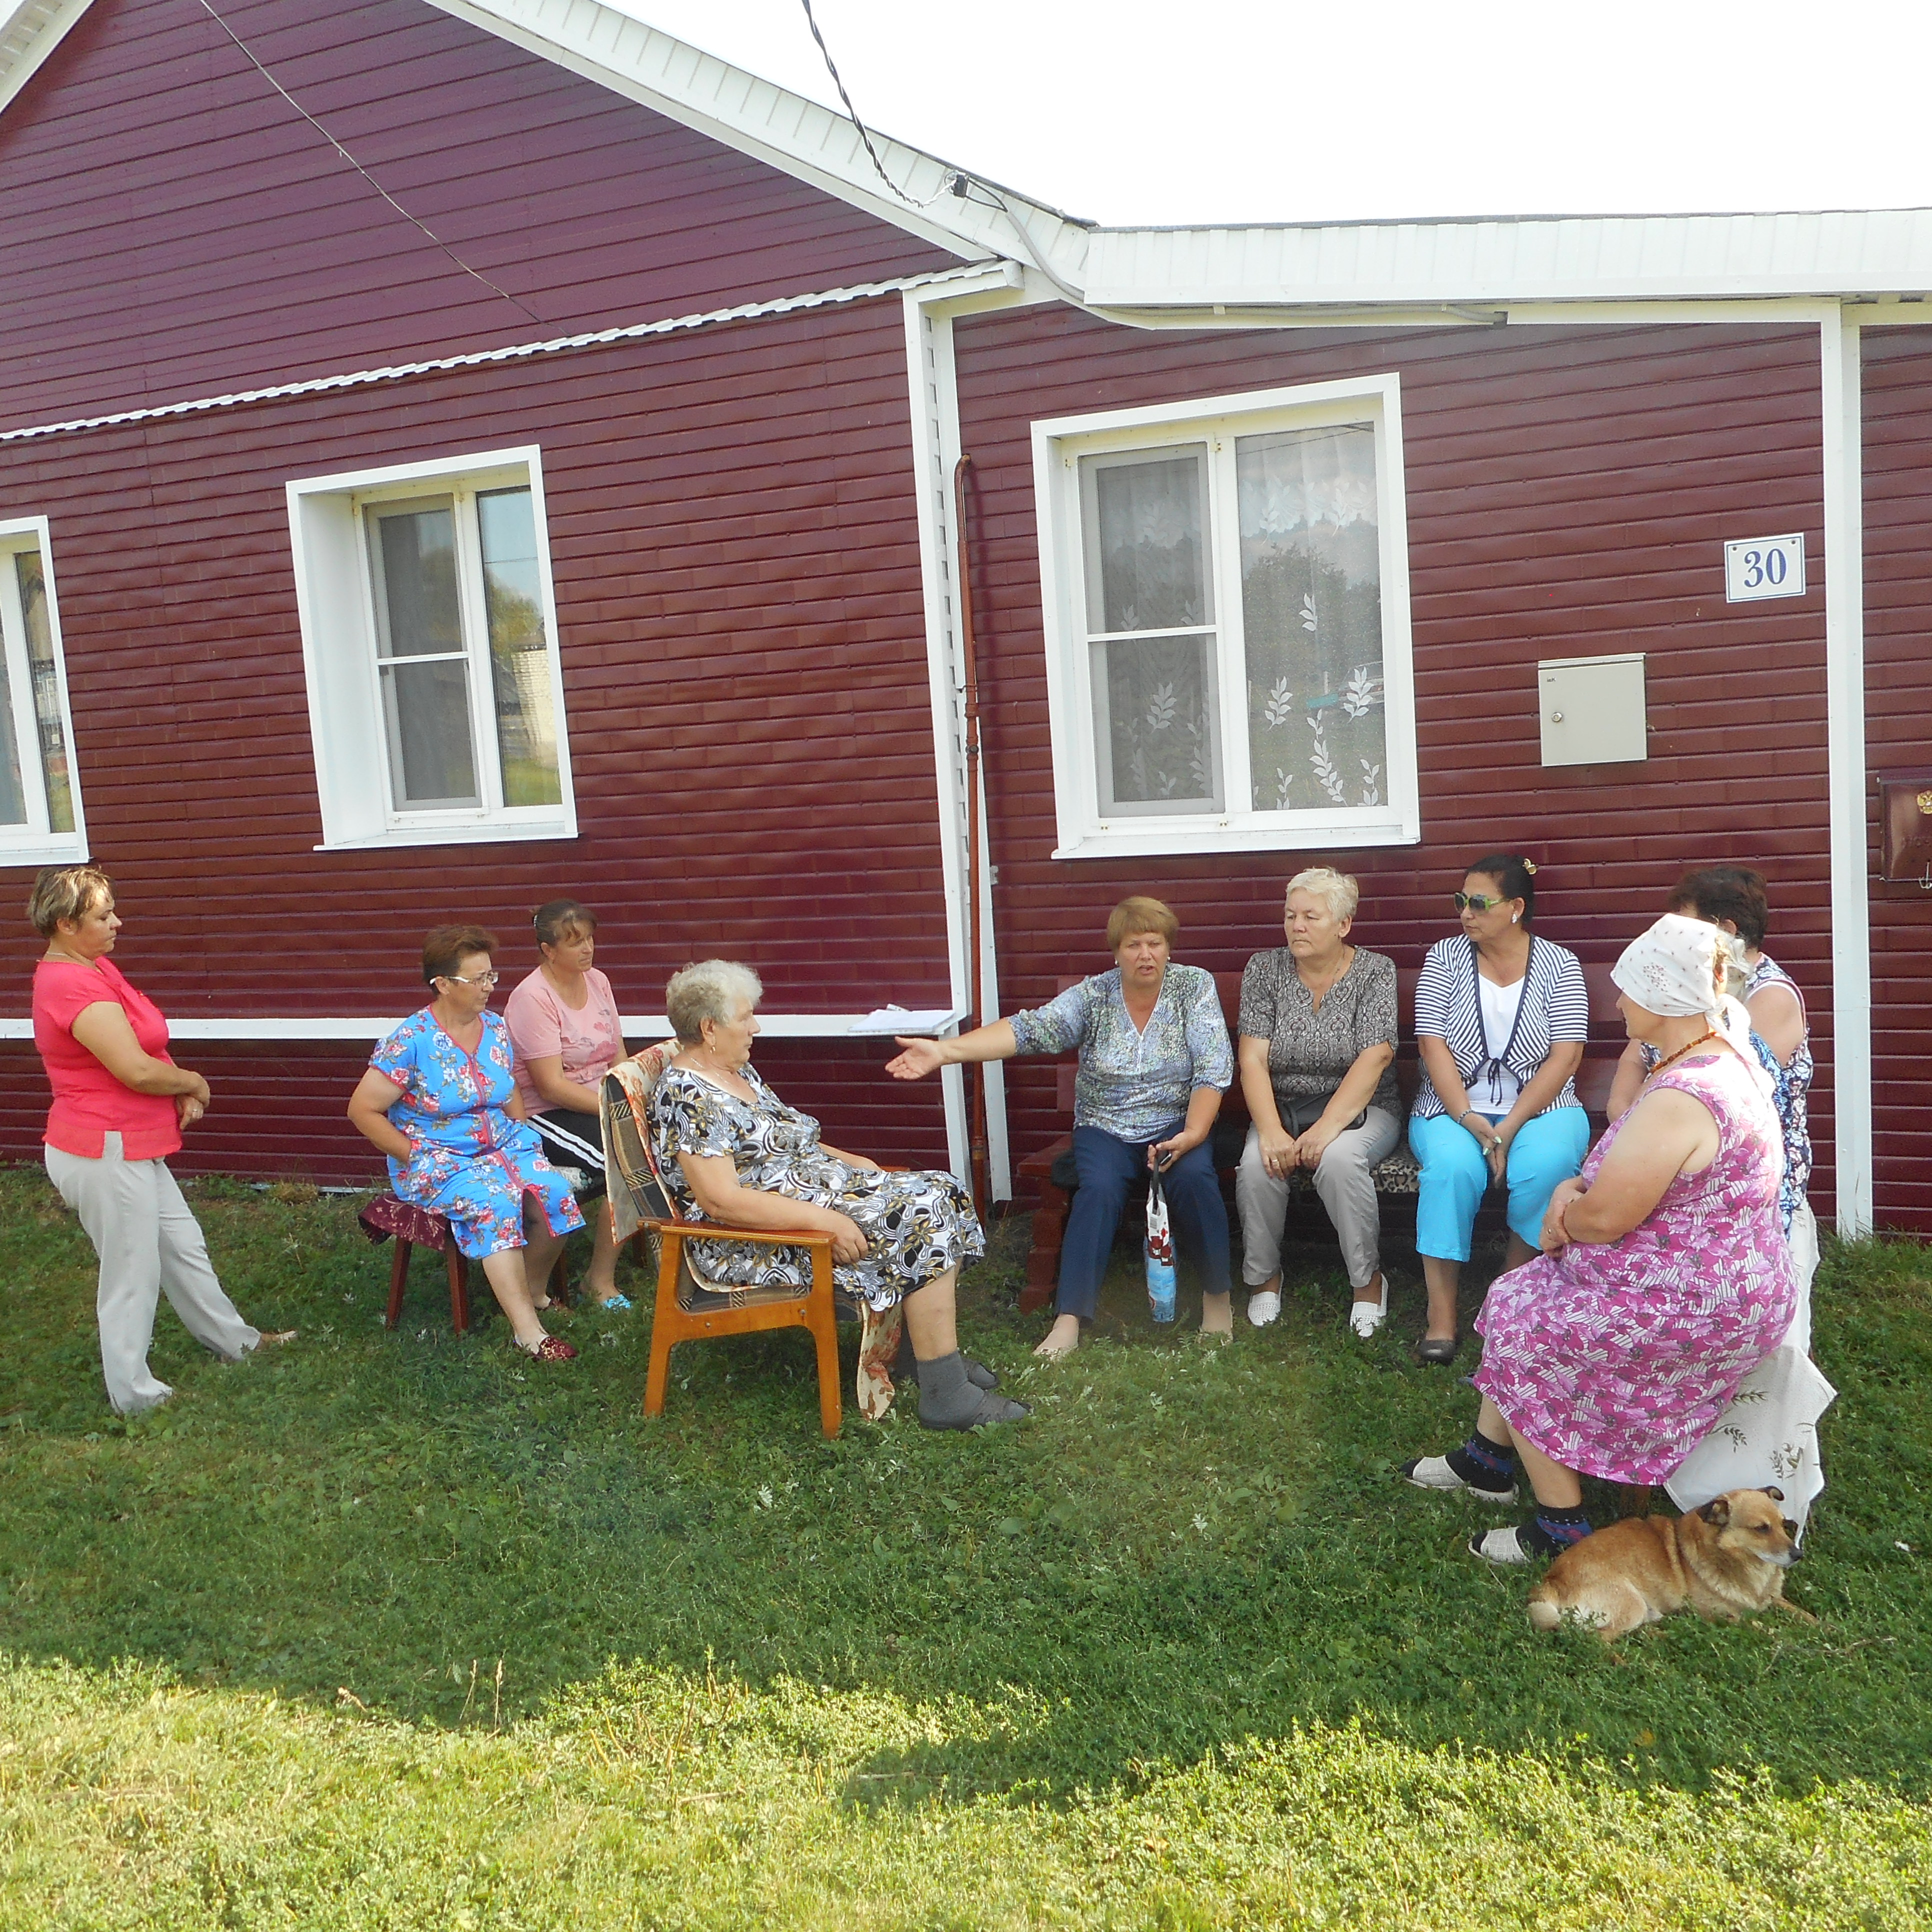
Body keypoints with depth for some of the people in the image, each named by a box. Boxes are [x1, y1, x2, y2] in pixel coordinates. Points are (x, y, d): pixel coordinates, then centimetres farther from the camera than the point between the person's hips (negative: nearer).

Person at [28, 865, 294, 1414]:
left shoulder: (94, 968, 8)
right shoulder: (76, 987, -25)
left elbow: (140, 1047, 13)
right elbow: (138, 1071, -29)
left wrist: (181, 1091, -3)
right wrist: (193, 1083, -9)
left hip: (129, 1147, 10)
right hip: (104, 1154, -10)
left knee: (183, 1245, 22)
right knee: (133, 1274, 5)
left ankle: (234, 1340, 38)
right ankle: (133, 1393, 21)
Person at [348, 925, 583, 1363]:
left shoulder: (495, 1027, 5)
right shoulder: (411, 1041, -13)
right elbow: (363, 1110, -11)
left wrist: (520, 1137, 4)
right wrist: (414, 1156, -12)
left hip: (503, 1145, 5)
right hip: (438, 1159, -5)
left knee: (555, 1194, -23)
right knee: (496, 1202, -34)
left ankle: (534, 1292, 3)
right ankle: (527, 1331, -32)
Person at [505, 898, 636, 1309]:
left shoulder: (598, 982, 8)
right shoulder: (533, 998, -15)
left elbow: (619, 1059, 10)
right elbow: (552, 1086, -19)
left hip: (600, 1101, 7)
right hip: (546, 1115, -7)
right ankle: (600, 1281, -14)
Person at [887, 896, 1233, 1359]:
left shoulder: (1195, 986, -4)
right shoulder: (1093, 996, -4)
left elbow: (1214, 1068, -10)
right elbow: (1028, 1029, -17)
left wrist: (1192, 1135, -26)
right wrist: (944, 1051, -32)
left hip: (1177, 1123, 0)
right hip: (1105, 1127, 1)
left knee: (1193, 1175, -31)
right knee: (1100, 1188, -29)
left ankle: (1218, 1293, -11)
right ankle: (1069, 1319, -27)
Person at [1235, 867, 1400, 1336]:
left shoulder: (1375, 972, -4)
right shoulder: (1264, 969, 1)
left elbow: (1373, 1059, -15)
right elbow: (1253, 1059, -7)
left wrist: (1326, 1129, -27)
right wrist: (1271, 1131, -22)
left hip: (1360, 1109, -2)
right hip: (1282, 1107, 2)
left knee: (1339, 1158, -34)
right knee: (1257, 1164, -29)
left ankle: (1368, 1280, -14)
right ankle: (1263, 1278, -5)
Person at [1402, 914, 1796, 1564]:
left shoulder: (1682, 1099, -30)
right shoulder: (1721, 1055, 4)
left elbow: (1604, 1218, -25)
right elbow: (1636, 1170, 16)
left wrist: (1564, 1217, -2)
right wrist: (1577, 1185, -1)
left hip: (1694, 1310, -10)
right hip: (1718, 1282, 10)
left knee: (1517, 1338, -2)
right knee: (1516, 1295, 14)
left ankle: (1562, 1528, 10)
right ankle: (1486, 1459, 26)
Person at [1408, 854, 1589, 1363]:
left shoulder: (1559, 965, 2)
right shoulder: (1445, 958, 4)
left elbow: (1566, 1055, -7)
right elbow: (1433, 1045, -4)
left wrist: (1511, 1127, -18)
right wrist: (1468, 1120, -18)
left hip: (1540, 1107, 0)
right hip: (1454, 1107, 0)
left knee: (1547, 1164, -33)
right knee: (1452, 1165, -33)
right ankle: (1441, 1315, -26)